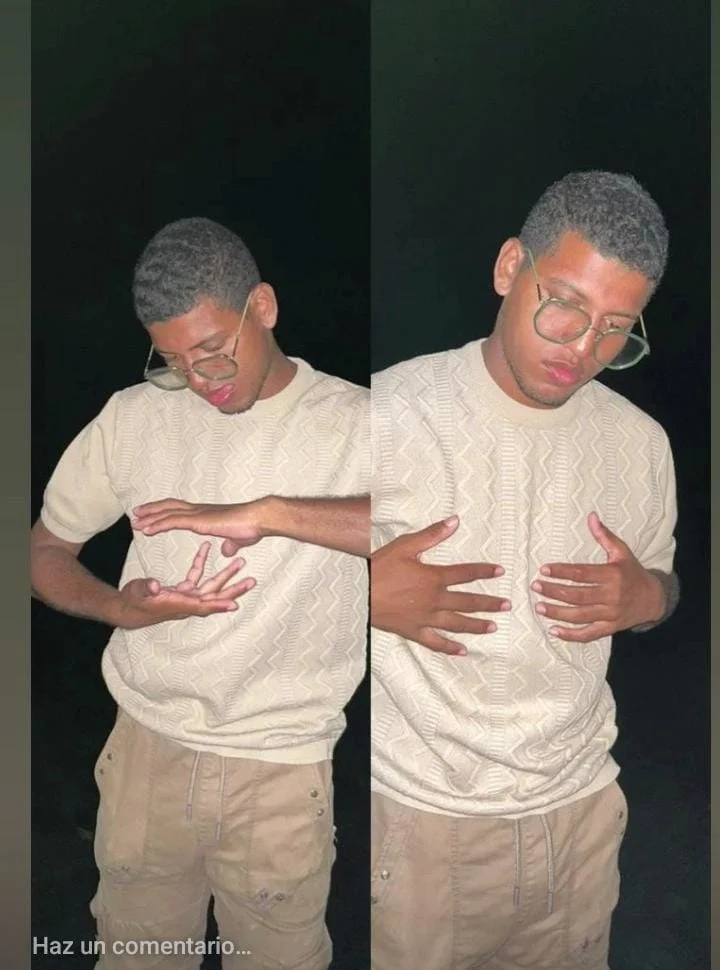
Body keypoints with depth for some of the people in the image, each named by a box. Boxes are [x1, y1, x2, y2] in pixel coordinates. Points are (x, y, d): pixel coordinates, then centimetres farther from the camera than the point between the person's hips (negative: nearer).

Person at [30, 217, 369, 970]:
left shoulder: (352, 421, -11)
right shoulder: (132, 417, -1)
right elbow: (45, 552, 7)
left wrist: (266, 512, -33)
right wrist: (118, 608, -14)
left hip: (282, 767, -2)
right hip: (146, 748, 3)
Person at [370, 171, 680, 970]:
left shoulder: (641, 442, -2)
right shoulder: (390, 412, -17)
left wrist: (646, 597, -9)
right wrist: (370, 593, -26)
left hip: (582, 806, 5)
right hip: (418, 817, -4)